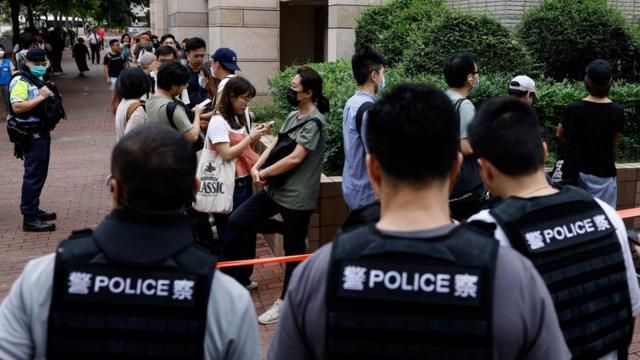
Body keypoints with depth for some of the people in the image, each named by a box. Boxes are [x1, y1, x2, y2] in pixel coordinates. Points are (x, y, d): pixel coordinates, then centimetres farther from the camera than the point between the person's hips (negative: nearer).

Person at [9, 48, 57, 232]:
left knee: (40, 173, 16)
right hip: (31, 134, -10)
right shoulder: (21, 82, -14)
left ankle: (34, 209, 28)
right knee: (33, 174, -10)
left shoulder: (39, 80, 17)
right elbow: (17, 107, -28)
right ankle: (29, 218, -7)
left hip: (41, 132, 10)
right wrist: (41, 97, -25)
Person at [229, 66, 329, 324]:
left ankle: (285, 302, 20)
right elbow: (275, 145, 10)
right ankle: (289, 230, 20)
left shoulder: (314, 122, -17)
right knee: (237, 221, 5)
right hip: (276, 188, 9)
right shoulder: (293, 116, 11)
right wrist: (257, 166, -8)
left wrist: (264, 173, -12)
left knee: (293, 250, 5)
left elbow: (295, 158, -22)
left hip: (297, 195, -9)